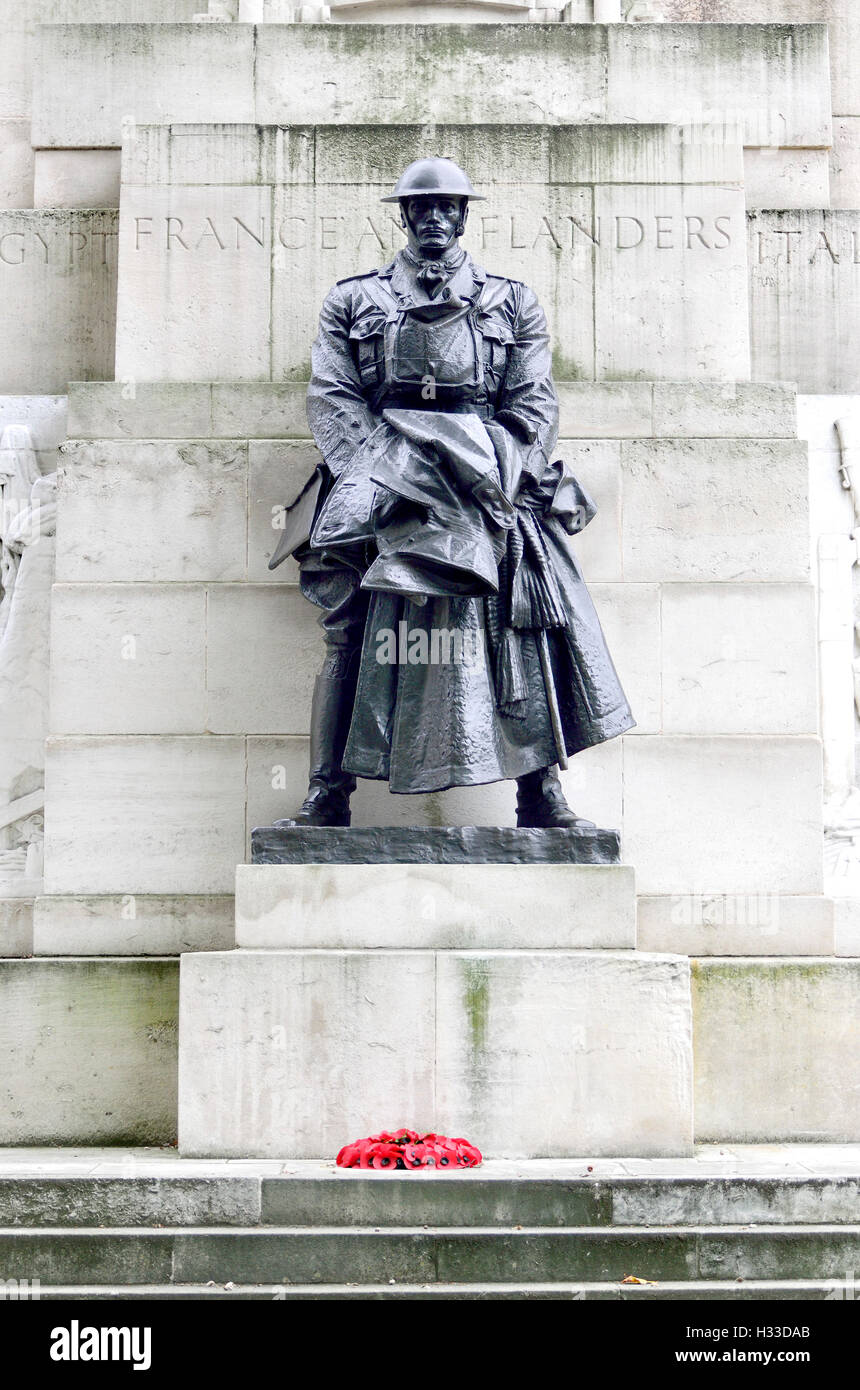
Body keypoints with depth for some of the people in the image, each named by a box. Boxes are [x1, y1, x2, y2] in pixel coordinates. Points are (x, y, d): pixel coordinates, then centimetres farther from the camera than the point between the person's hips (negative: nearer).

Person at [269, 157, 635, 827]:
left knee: (525, 620, -14)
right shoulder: (353, 300, 18)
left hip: (483, 485, 0)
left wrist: (492, 478, -6)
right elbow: (332, 398, 8)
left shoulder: (512, 302, 18)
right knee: (352, 629, -11)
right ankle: (329, 795, -6)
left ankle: (542, 795, -11)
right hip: (381, 476, 0)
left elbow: (535, 403, 10)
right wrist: (385, 474, -7)